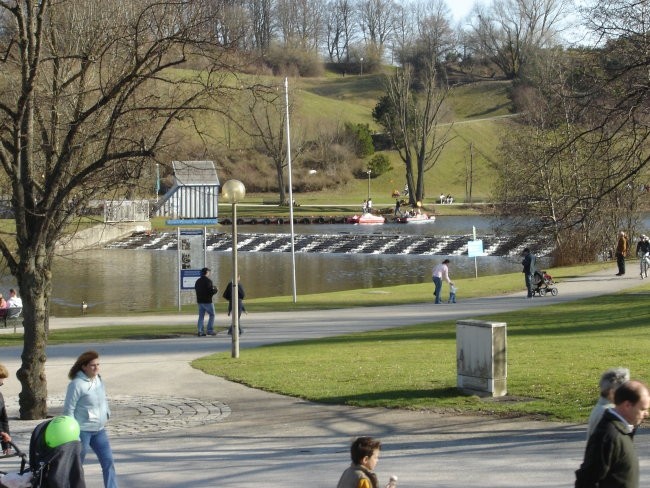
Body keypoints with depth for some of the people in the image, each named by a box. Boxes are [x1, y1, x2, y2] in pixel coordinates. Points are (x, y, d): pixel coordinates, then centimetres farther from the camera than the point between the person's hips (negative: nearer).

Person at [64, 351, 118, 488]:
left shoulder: (99, 380, 5)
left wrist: (107, 415, 8)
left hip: (99, 430, 7)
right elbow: (68, 410, -15)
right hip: (82, 431, -7)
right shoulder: (77, 384, -17)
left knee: (108, 462, 1)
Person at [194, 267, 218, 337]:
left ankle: (200, 331, 4)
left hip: (200, 301, 7)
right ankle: (210, 330, 1)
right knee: (212, 315, 5)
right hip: (207, 301, -7)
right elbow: (212, 291, -21)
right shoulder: (208, 281, -14)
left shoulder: (198, 281, 10)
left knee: (201, 316, 9)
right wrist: (216, 290, 2)